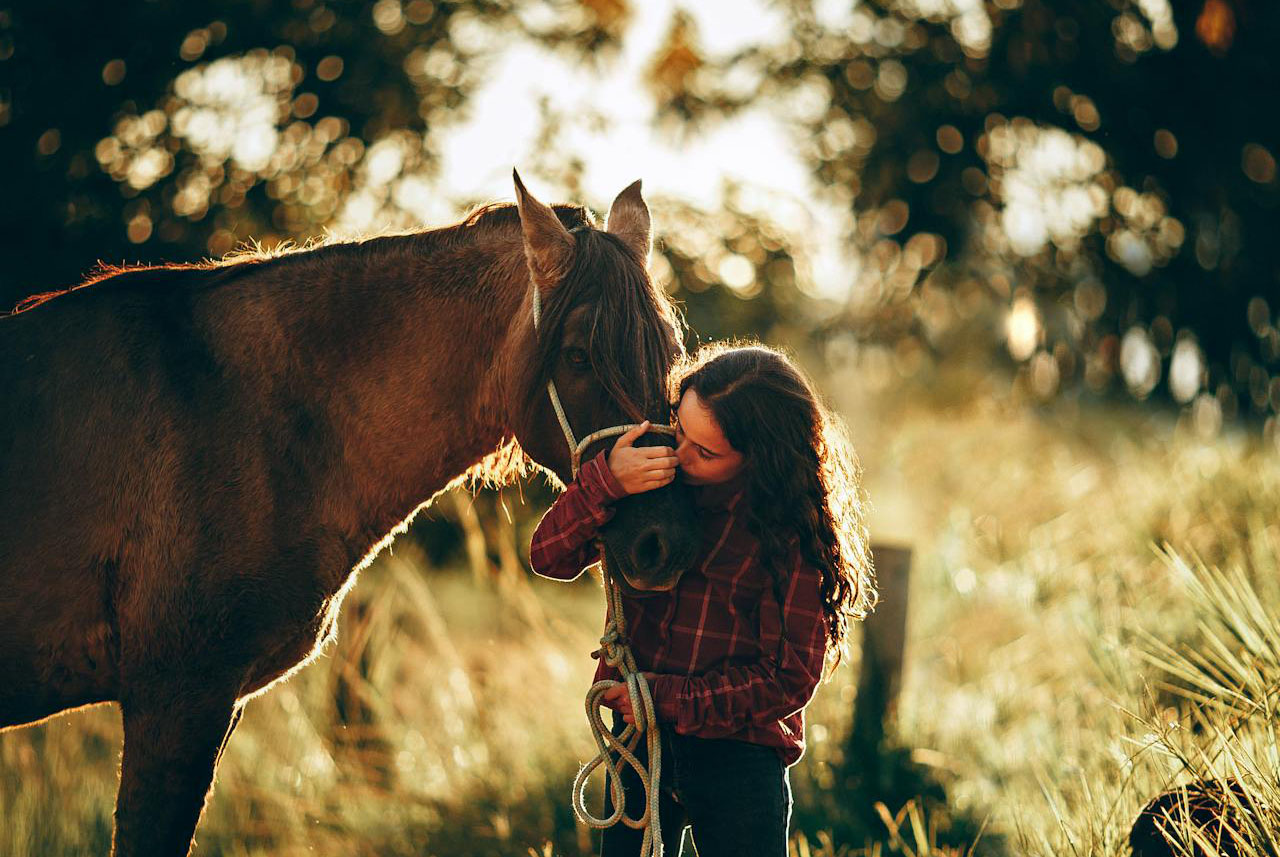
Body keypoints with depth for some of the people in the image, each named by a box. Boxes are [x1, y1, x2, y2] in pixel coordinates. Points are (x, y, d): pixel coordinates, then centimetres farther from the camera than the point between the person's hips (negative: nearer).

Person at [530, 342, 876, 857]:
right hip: (636, 736, 4)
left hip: (737, 753, -4)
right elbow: (551, 558, -4)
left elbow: (790, 679, -11)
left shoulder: (794, 532, -13)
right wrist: (605, 482, -21)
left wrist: (668, 700, -14)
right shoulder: (658, 474, -1)